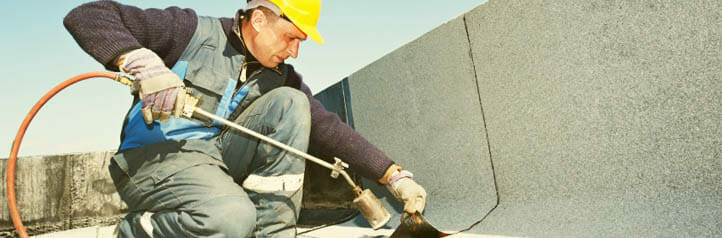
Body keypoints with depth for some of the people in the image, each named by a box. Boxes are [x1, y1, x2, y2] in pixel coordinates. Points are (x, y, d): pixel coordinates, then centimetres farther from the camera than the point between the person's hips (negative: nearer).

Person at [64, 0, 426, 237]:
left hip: (221, 161, 6)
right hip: (155, 157, -5)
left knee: (290, 102, -12)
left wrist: (395, 177, -2)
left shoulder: (280, 76, 8)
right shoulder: (192, 31, -6)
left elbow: (327, 127, 4)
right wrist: (143, 63, -27)